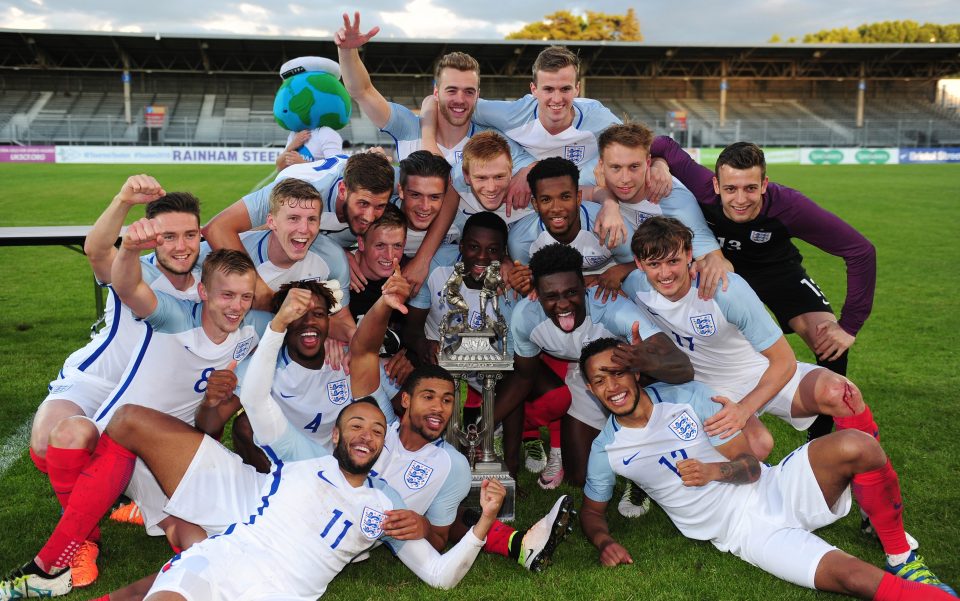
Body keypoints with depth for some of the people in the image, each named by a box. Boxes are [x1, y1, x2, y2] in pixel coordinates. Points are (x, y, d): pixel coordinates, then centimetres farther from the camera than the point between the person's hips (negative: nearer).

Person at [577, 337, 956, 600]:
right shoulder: (605, 451, -2)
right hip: (744, 533, -2)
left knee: (856, 446, -27)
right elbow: (592, 512, 12)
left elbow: (751, 465, 1)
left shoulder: (687, 396, -1)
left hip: (773, 490, 3)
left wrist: (714, 471, -20)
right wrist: (604, 542, -10)